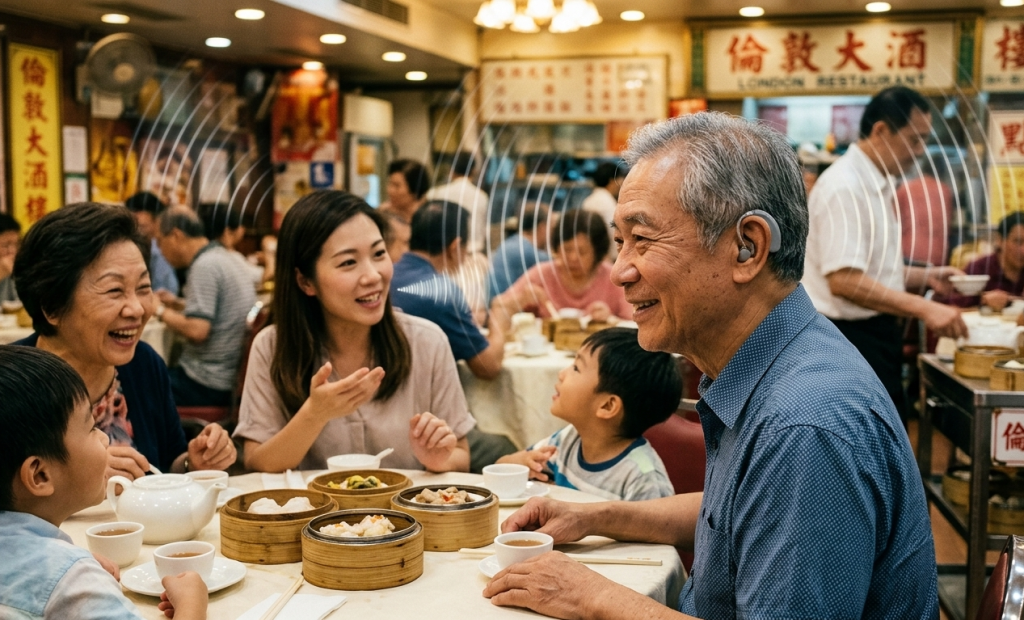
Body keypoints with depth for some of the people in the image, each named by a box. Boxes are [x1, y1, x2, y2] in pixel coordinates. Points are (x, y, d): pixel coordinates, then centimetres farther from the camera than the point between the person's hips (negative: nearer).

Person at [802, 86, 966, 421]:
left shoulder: (875, 186, 13)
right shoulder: (844, 188, -19)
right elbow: (844, 280, -27)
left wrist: (926, 276, 7)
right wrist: (923, 309, -27)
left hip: (873, 335, 10)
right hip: (848, 340, -10)